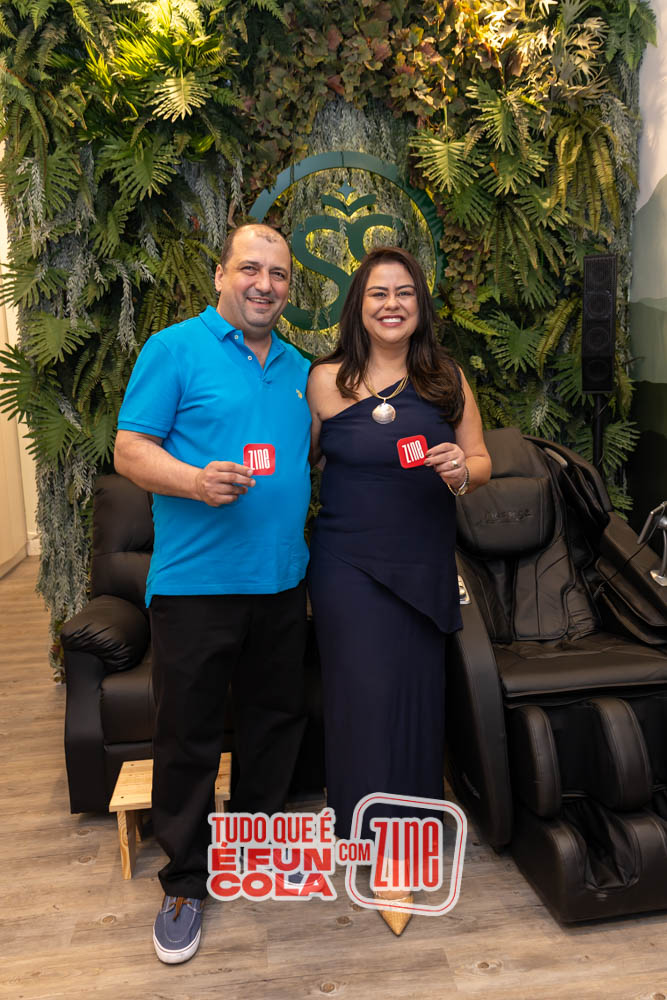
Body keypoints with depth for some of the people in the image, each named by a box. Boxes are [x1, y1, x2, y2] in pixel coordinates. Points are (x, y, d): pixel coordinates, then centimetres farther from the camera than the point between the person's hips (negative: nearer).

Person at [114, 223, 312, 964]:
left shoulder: (298, 368, 15)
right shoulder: (174, 349, -3)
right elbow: (129, 450, -9)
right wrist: (196, 481, -26)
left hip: (281, 580, 6)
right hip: (195, 582, -6)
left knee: (277, 718, 17)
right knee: (187, 736, 5)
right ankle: (184, 881, 25)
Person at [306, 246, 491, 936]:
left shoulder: (447, 379, 4)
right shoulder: (326, 379, -2)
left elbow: (481, 461, 8)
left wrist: (462, 471, -14)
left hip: (424, 564, 3)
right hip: (349, 563, -2)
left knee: (416, 691, 9)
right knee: (367, 692, -1)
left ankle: (404, 826, 34)